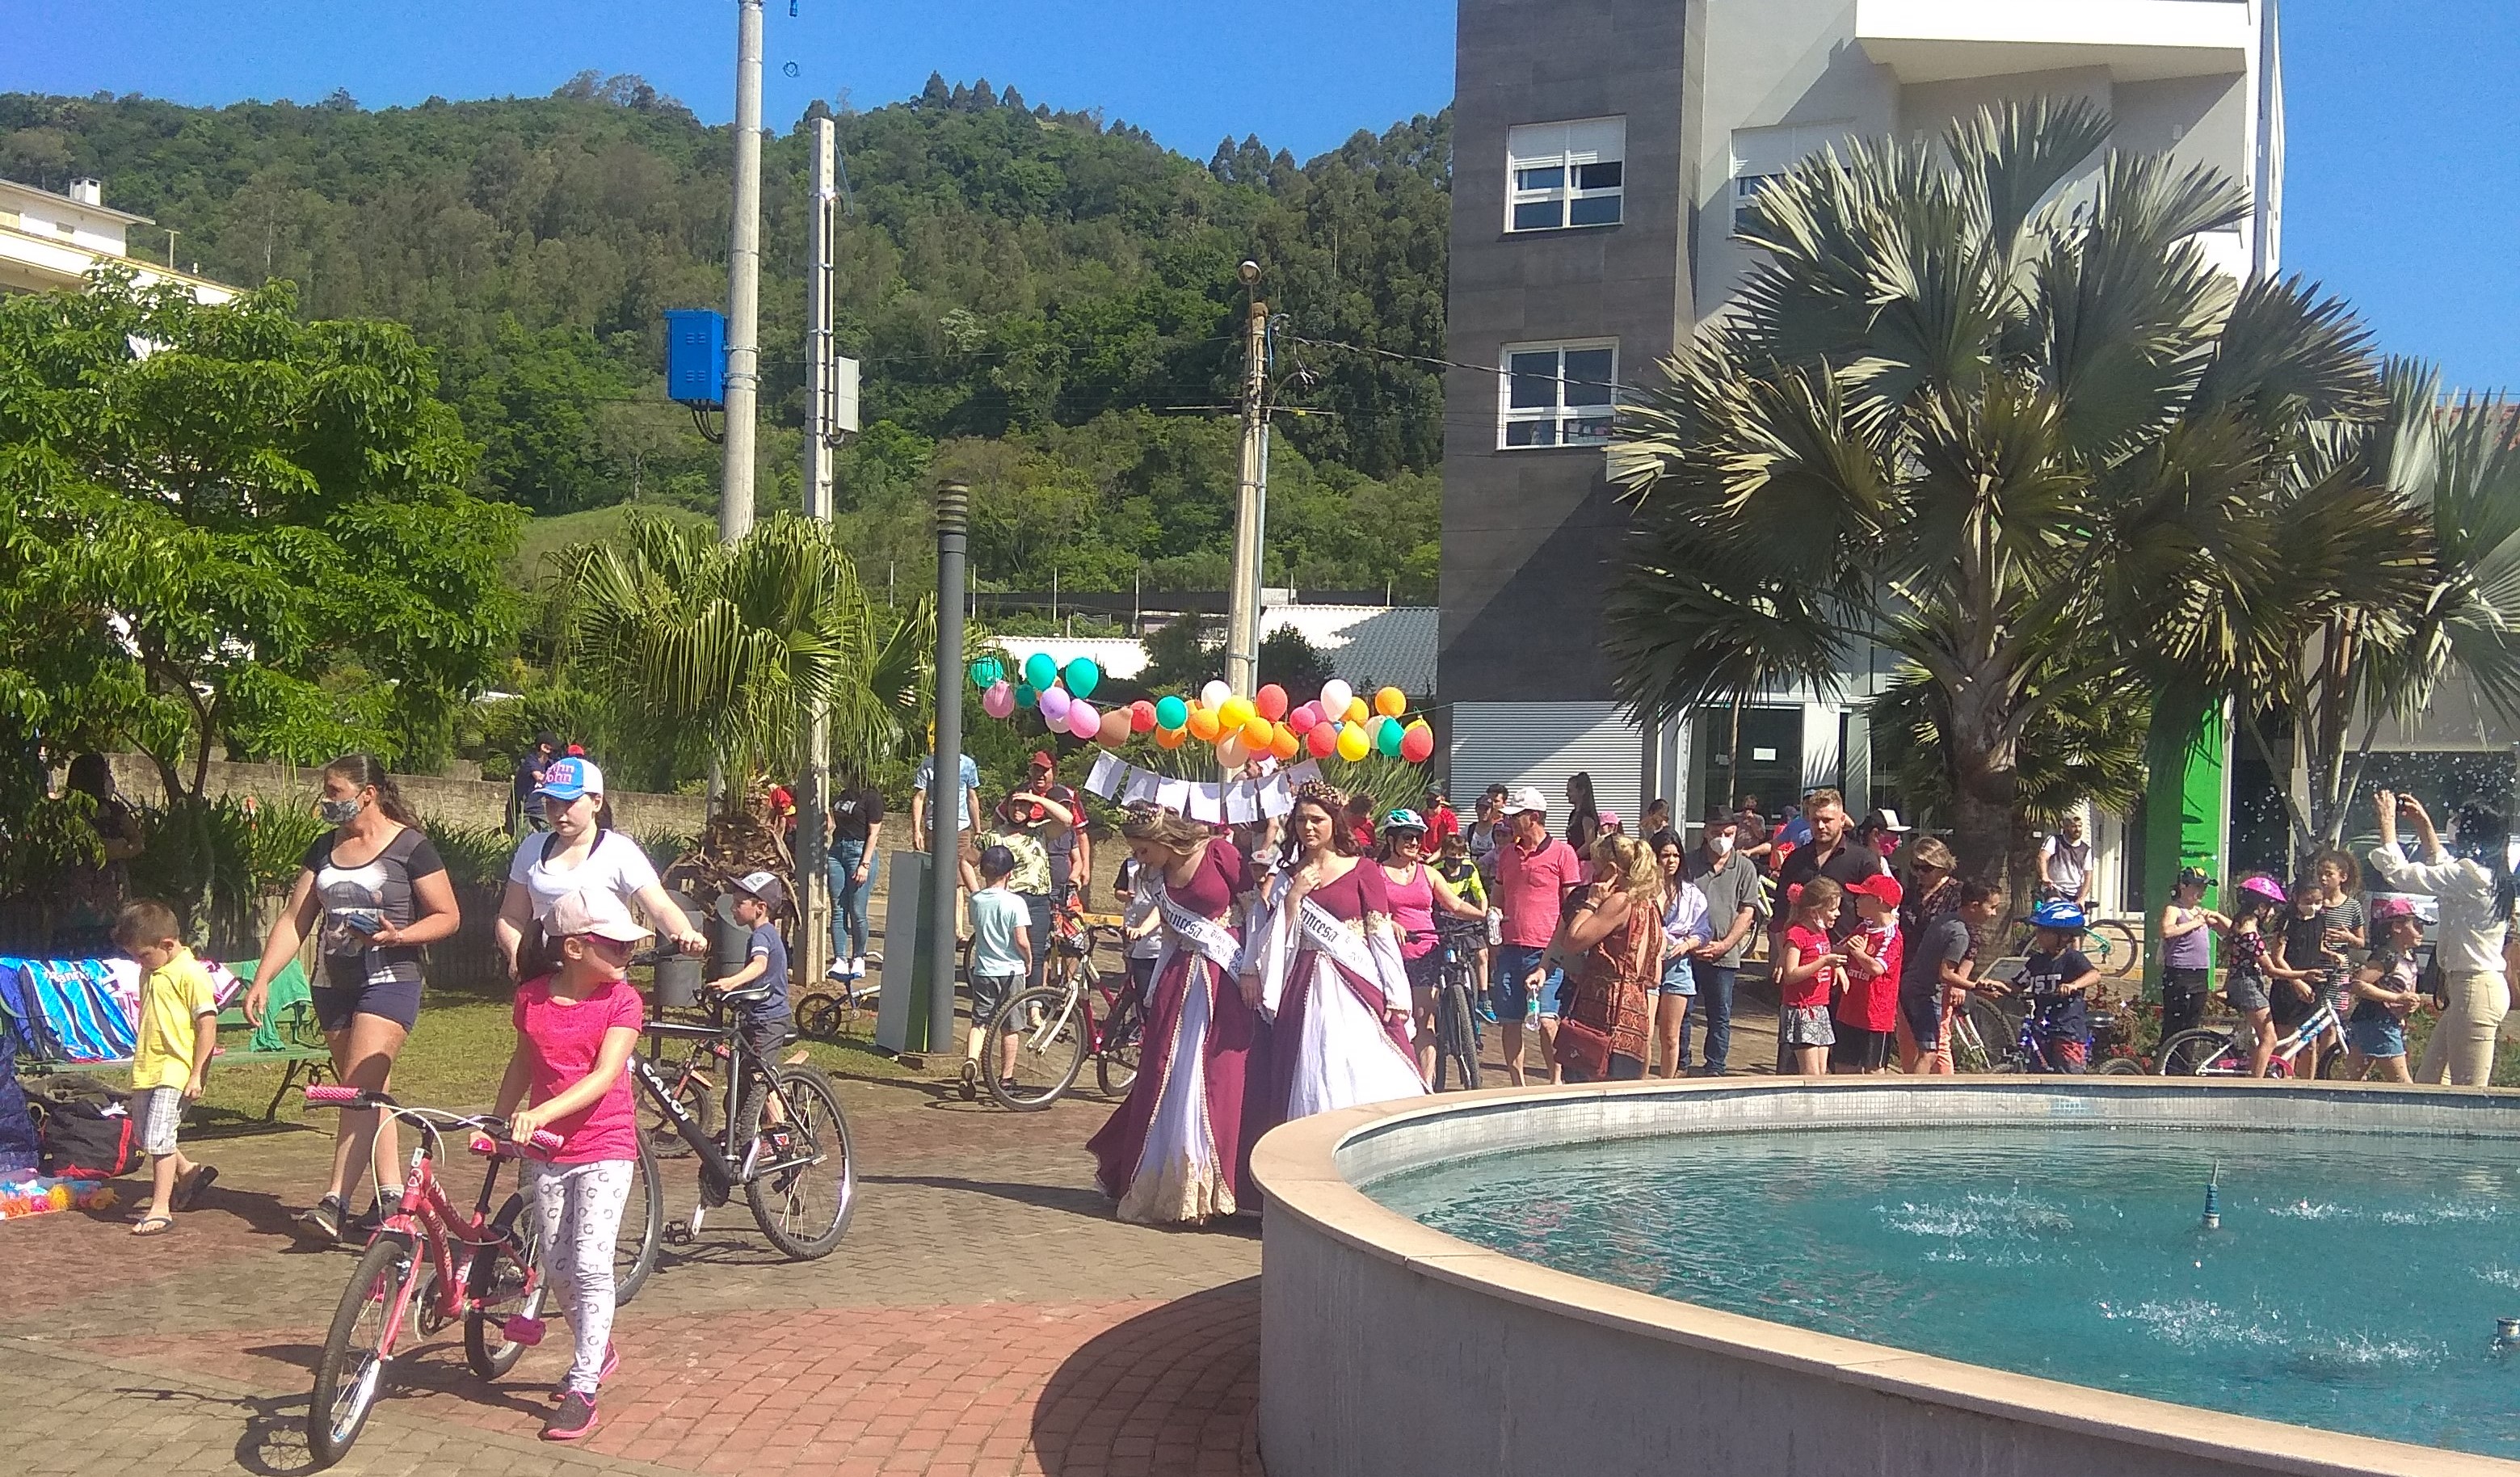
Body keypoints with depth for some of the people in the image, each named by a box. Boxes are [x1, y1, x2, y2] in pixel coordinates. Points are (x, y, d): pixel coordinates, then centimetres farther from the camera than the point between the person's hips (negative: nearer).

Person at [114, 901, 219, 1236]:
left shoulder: (191, 973, -14)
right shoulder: (150, 973, 12)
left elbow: (207, 1025, -16)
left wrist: (197, 1074, -18)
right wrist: (140, 1062, 22)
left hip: (175, 1070, -9)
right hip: (146, 1070, 9)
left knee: (158, 1137, -11)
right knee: (146, 1136, 18)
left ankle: (160, 1209, -5)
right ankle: (187, 1171, 39)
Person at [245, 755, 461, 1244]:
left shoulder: (410, 846, -7)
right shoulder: (325, 848, 11)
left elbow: (447, 916, -5)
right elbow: (293, 921, 11)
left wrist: (397, 935, -21)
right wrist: (262, 979, 1)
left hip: (388, 980, -6)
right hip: (333, 984, 7)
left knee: (359, 1089, -15)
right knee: (369, 1094, 10)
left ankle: (333, 1202, -18)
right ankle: (391, 1197, 17)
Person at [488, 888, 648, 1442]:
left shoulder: (622, 1000, -9)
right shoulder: (531, 997, -1)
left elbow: (604, 1075, -20)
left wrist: (541, 1113, -33)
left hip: (606, 1149, -3)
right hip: (545, 1152, 3)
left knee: (591, 1264, -12)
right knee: (558, 1268, 10)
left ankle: (582, 1389, -8)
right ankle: (596, 1350, 34)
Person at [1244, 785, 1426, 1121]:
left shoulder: (1363, 873, 1)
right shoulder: (1286, 879, 12)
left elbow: (1383, 937, -2)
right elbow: (1275, 944, 7)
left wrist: (1396, 997, -7)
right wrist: (1293, 898, -4)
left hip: (1356, 986, -3)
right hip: (1307, 991, 3)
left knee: (1365, 1082, -7)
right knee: (1314, 1082, 1)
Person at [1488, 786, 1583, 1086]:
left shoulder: (1562, 853, -1)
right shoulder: (1507, 852, 15)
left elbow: (1572, 904, 0)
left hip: (1545, 951, -5)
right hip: (1510, 948, 5)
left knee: (1546, 1020, -10)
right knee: (1509, 1021, 5)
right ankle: (1517, 1086, 14)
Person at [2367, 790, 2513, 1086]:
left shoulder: (2469, 875, -18)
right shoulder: (2490, 875, 13)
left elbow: (2396, 873, -18)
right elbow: (2440, 864, 34)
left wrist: (2387, 821, -7)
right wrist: (2423, 823, 30)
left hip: (2475, 991, -11)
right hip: (2473, 987, 11)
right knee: (2427, 1079, 16)